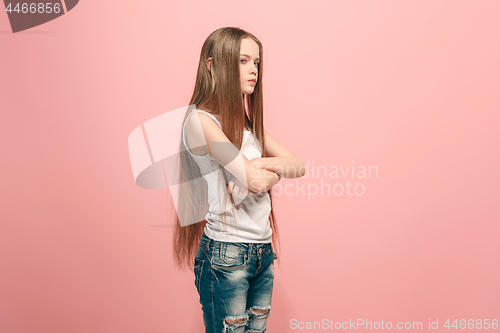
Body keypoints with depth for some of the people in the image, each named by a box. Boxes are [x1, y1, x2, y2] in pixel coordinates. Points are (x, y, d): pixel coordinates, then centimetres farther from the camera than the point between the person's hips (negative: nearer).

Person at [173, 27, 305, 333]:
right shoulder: (200, 120, -13)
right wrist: (278, 170, -1)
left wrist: (260, 164, -13)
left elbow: (299, 166, 4)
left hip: (263, 250, 7)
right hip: (225, 253, -7)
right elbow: (257, 181, -20)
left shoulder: (248, 122, 12)